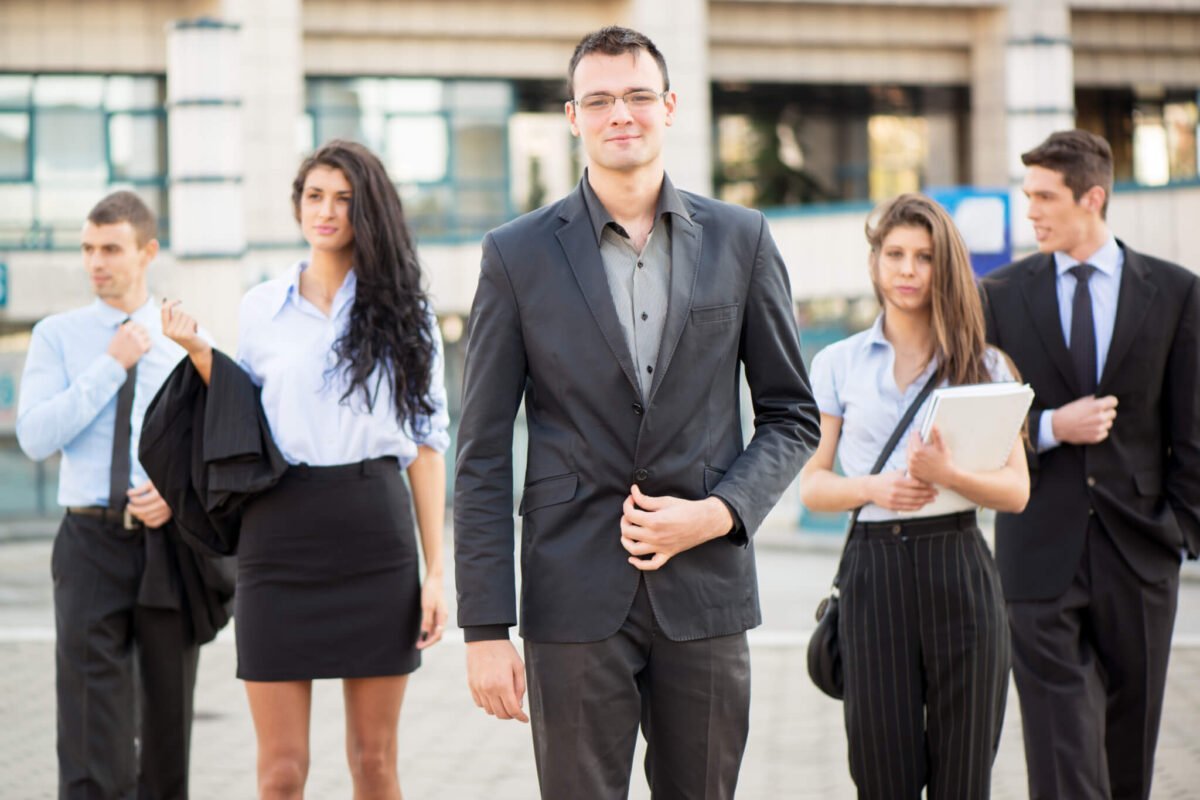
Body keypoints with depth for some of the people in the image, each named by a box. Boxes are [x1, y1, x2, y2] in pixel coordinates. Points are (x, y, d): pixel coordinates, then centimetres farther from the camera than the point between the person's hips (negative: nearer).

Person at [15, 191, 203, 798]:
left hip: (170, 544, 2)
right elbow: (35, 438, -8)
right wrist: (111, 366, -10)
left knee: (168, 715, 10)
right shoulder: (58, 336, 5)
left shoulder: (190, 343, 7)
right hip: (91, 543, -1)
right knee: (92, 726, -9)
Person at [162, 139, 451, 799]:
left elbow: (426, 444, 5)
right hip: (280, 538, 1)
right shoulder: (261, 307, 9)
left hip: (376, 539, 0)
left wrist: (436, 569, -1)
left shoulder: (403, 310, 6)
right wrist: (198, 354, 0)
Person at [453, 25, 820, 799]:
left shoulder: (741, 239, 5)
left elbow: (792, 414, 10)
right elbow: (484, 456, 0)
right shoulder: (519, 254, 1)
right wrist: (485, 628, -6)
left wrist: (718, 512, -8)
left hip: (705, 586, 2)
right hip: (575, 594, -1)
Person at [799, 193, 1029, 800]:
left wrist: (949, 474, -17)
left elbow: (1017, 490, 2)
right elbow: (811, 484, 8)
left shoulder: (983, 364, 8)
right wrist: (871, 487, -12)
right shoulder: (838, 364, 9)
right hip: (873, 571, 0)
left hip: (958, 569, 0)